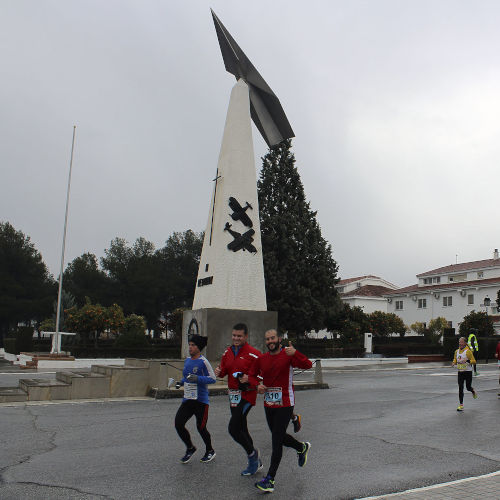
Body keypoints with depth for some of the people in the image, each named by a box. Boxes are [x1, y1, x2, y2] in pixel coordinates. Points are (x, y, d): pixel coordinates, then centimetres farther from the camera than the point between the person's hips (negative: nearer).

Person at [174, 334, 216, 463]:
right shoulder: (187, 360, 10)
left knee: (201, 427, 2)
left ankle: (210, 451, 27)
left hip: (201, 400, -7)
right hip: (187, 400, 7)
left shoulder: (203, 361, -12)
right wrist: (181, 382, 6)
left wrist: (197, 378, -25)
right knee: (178, 424, -3)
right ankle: (190, 448, 20)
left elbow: (213, 379, -14)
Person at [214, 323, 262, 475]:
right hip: (233, 394, 8)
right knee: (241, 429, 14)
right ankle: (255, 462, 30)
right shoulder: (228, 352, 9)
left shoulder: (253, 353, -13)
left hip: (246, 395, -8)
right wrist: (219, 372, -7)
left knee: (233, 428, -12)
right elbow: (224, 369, 16)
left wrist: (249, 378, -26)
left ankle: (252, 453, 12)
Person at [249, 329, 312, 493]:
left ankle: (270, 479, 2)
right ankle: (302, 447, 47)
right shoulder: (261, 359, 4)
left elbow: (308, 365, -23)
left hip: (285, 404, -6)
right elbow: (252, 375, 15)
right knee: (278, 437, 20)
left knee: (276, 440, -5)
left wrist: (295, 353, -41)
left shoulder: (288, 355, -11)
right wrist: (258, 384, -6)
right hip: (268, 404, 6)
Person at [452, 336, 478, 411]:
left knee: (468, 387, 4)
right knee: (460, 388, -1)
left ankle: (473, 392, 42)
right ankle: (461, 405, 3)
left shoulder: (468, 351, -12)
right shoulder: (457, 351, 6)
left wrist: (467, 361, -29)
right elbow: (455, 359, 20)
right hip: (460, 372, 4)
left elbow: (474, 361, -13)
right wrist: (454, 363, -1)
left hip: (468, 371, -4)